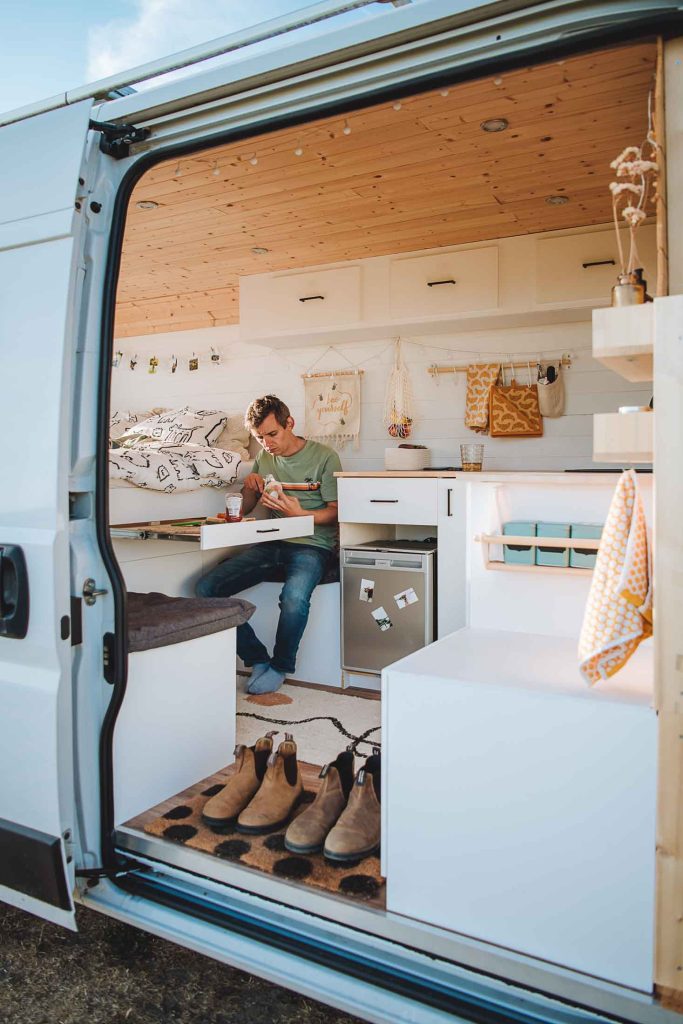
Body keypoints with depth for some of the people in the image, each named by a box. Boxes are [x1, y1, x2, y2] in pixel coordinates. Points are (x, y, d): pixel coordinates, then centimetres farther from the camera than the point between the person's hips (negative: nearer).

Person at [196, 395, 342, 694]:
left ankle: (280, 666, -8)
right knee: (207, 587, -14)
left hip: (312, 545, -5)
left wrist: (300, 514, -22)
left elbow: (335, 512, -4)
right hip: (270, 544, 6)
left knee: (294, 596, -38)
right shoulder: (264, 457, 15)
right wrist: (249, 487, -1)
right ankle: (257, 659, -2)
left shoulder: (324, 456, -2)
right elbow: (244, 509, 21)